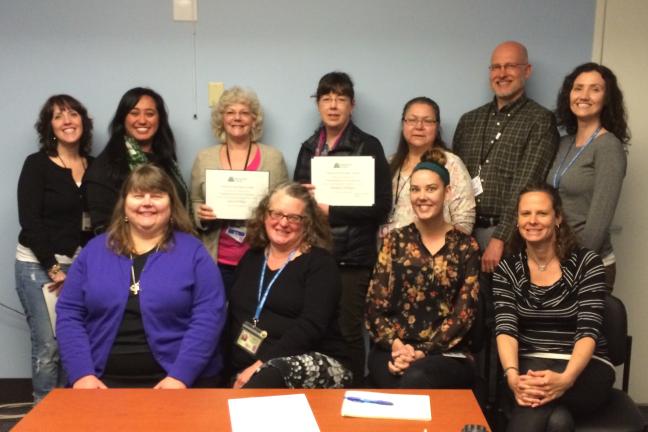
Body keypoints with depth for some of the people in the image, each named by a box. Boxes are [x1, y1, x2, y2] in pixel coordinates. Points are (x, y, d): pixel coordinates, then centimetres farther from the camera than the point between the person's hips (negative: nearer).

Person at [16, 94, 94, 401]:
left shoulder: (94, 166, 7)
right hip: (38, 264, -3)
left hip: (80, 266, 4)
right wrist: (53, 268, -12)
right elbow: (29, 221, -10)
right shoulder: (36, 164, -5)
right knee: (48, 345, -4)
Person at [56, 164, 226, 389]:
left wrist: (180, 376, -15)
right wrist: (81, 373, -5)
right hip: (103, 379, 2)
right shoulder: (94, 250, 11)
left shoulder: (192, 251, 3)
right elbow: (68, 313, 7)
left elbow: (208, 316, -5)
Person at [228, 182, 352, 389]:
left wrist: (261, 365, -21)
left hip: (318, 366, -3)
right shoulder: (251, 258, 18)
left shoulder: (320, 262, -1)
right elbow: (233, 317, 14)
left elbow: (311, 326, -14)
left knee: (270, 376, -37)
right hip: (247, 368, 3)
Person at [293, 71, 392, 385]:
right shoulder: (309, 148, 13)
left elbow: (381, 205, -10)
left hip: (352, 256, -4)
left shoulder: (368, 147, -3)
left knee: (347, 332, 2)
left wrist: (330, 210, -13)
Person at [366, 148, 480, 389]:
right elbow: (375, 305, 4)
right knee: (396, 386, -32)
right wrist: (395, 345, -14)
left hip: (446, 353, -1)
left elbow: (464, 312, -1)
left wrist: (422, 352, -14)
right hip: (392, 350, 1)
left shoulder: (466, 246, 7)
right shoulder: (395, 241, 10)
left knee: (416, 380, -33)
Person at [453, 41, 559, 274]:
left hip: (509, 235, -4)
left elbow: (525, 187, -12)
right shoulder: (469, 121, 13)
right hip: (464, 230, 4)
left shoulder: (540, 121, -4)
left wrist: (500, 238, -18)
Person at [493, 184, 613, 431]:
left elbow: (588, 331, -12)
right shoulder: (507, 269, 4)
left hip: (585, 369, -1)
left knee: (533, 403, -36)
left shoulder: (586, 263, -3)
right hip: (531, 367, 1)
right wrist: (512, 376, -30)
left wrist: (565, 379, -32)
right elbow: (505, 329, -8)